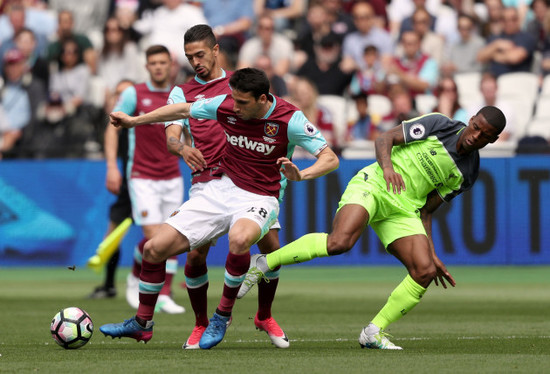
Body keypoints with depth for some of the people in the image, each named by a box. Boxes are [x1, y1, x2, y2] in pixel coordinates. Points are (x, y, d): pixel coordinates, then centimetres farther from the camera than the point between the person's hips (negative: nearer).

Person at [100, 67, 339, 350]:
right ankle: (142, 324, 18)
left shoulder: (289, 119, -17)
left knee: (239, 239, -41)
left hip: (259, 199, -5)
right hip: (221, 189, 5)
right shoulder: (226, 106, -6)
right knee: (154, 248, -4)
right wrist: (134, 121, 19)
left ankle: (222, 315, -18)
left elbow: (330, 159, -17)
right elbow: (183, 110, 13)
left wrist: (301, 175, -37)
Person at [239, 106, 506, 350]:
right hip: (373, 186, -6)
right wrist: (387, 166, -26)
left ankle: (373, 332, -1)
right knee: (339, 242, -31)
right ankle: (263, 263, -19)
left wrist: (432, 255, 9)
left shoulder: (466, 174, 9)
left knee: (425, 272, -13)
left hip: (404, 210, 6)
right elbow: (383, 139, -5)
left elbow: (426, 211, 15)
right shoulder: (438, 125, -4)